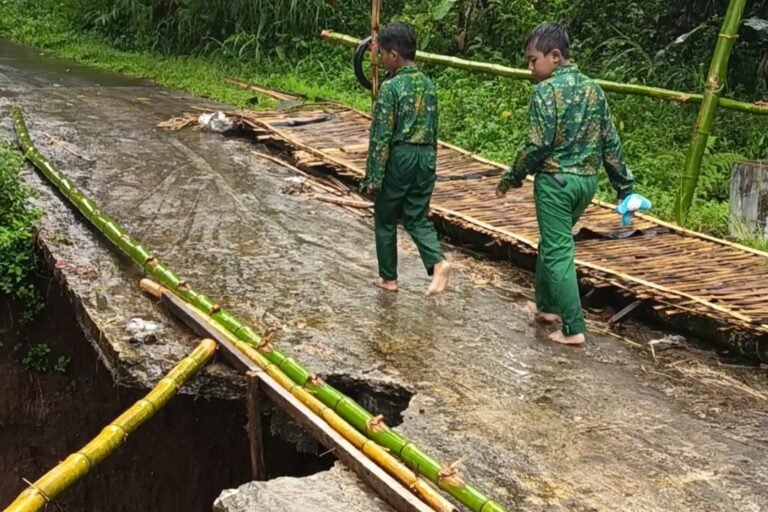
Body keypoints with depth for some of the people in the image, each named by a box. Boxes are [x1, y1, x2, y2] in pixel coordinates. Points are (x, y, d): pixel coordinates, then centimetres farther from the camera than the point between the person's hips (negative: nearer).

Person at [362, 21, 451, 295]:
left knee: (385, 221, 10)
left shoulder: (390, 87, -14)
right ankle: (438, 261, -13)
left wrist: (374, 176, -11)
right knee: (417, 218, 12)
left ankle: (389, 278, 19)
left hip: (398, 159, -6)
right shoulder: (428, 85, 8)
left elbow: (381, 136, -15)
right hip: (424, 158, 6)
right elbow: (433, 131, 14)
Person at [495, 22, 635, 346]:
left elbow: (538, 144, -17)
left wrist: (512, 177, -4)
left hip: (555, 180, -8)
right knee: (552, 242, 23)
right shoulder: (593, 89, 9)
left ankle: (574, 328, -2)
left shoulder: (546, 91, -12)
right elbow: (610, 142, 9)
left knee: (558, 252, -2)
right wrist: (624, 186, 14)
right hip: (587, 180, 8)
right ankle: (546, 305, 35)